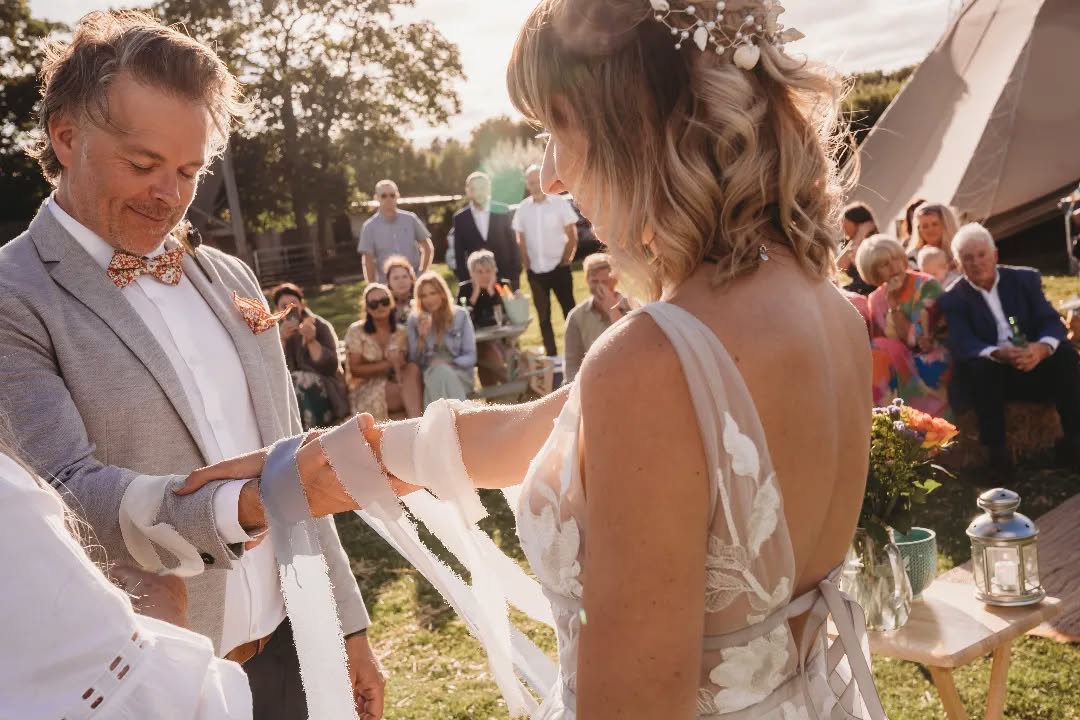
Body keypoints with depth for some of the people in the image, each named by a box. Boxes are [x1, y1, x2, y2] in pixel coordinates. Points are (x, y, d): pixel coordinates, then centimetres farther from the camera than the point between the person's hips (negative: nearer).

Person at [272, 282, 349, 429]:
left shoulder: (320, 326, -1)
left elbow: (331, 367, -11)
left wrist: (311, 341, -23)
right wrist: (281, 340, -19)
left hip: (322, 392, -3)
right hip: (287, 391, 3)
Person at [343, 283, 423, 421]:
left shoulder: (400, 332, 10)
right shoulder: (356, 331, -3)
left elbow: (404, 364, 0)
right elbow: (355, 370, -8)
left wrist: (399, 365, -25)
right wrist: (388, 364, -17)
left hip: (396, 386, 5)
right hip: (366, 392, -4)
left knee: (412, 369, -30)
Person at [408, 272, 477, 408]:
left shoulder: (460, 315, 1)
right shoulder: (415, 319, 3)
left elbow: (471, 356, -1)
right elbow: (414, 361, 2)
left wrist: (449, 364, -19)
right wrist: (421, 337, -15)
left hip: (459, 374, 0)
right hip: (430, 376, 0)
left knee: (443, 373, -35)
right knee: (438, 373, -35)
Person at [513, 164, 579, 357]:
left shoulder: (560, 203, -4)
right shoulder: (523, 208, 4)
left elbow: (572, 236, -2)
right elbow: (521, 240, 10)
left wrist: (565, 260, -7)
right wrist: (527, 265, 3)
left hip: (558, 268, -3)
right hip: (535, 271, 3)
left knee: (570, 312, -1)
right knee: (543, 316, 9)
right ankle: (551, 356, 18)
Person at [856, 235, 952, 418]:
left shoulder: (927, 286, -9)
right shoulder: (875, 300, 4)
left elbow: (914, 340, -14)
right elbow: (877, 349, 2)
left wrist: (894, 304, -17)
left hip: (931, 365, -4)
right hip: (897, 368, 4)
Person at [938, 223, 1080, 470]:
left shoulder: (1025, 278, 5)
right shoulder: (954, 299, -1)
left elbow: (1051, 321, -5)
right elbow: (962, 345, -15)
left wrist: (1042, 347, -30)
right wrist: (998, 354, -37)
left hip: (1034, 363, 2)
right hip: (991, 371, -2)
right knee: (980, 366, -33)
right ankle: (996, 450, -26)